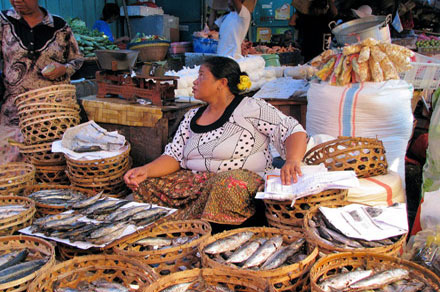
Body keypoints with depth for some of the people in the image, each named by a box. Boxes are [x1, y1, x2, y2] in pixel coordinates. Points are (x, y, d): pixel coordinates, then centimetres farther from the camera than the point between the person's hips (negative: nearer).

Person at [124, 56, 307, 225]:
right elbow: (174, 156, 12)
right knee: (144, 184, -11)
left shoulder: (251, 108, -2)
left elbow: (293, 130, -9)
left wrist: (292, 161, -29)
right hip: (194, 182, 6)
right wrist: (146, 170, -6)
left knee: (226, 184, -40)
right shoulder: (192, 117, 16)